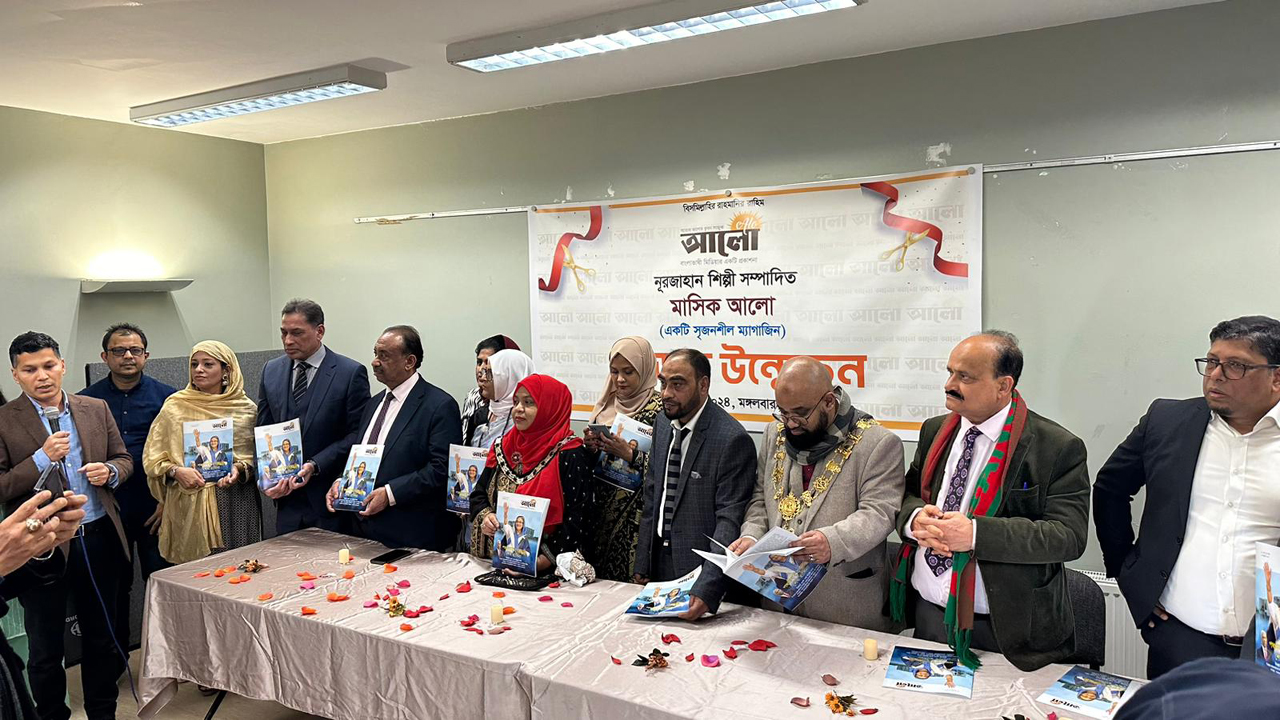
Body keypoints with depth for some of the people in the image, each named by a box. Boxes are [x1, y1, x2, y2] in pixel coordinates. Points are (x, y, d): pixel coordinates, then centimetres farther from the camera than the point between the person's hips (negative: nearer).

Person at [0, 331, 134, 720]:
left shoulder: (96, 409, 4)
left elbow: (124, 458, 10)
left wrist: (110, 471, -11)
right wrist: (42, 458, -22)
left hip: (100, 539, 3)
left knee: (102, 637, 18)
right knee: (46, 649, 14)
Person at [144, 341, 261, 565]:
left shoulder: (245, 408, 5)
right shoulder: (175, 406, 6)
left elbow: (258, 454, 9)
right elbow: (152, 456, 8)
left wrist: (240, 469, -10)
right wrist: (175, 471, -10)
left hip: (235, 504, 0)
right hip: (189, 505, 0)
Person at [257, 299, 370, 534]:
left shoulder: (352, 373, -8)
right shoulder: (271, 371, 8)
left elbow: (357, 434, -9)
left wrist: (315, 465, -17)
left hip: (331, 498, -4)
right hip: (287, 498, 4)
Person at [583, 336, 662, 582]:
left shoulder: (659, 408, -9)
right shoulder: (606, 404, 10)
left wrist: (630, 454, -22)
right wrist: (591, 447, -4)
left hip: (636, 515, -5)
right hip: (602, 511, 6)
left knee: (630, 582, -2)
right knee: (600, 581, 10)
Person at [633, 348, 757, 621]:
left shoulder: (732, 440, -21)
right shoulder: (663, 423, 3)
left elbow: (730, 522, -22)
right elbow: (652, 494, 9)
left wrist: (706, 590, -29)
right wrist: (641, 565, 8)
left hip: (699, 568, -6)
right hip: (659, 558, 6)